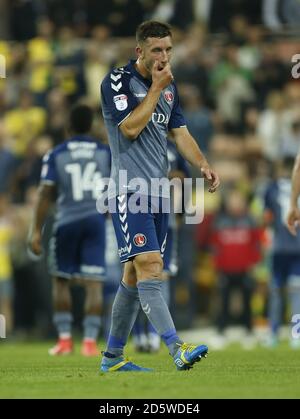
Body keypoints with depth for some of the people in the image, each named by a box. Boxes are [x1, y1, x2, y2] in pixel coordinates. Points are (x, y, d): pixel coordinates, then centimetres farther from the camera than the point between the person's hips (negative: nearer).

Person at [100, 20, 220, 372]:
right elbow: (130, 127, -19)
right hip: (129, 191, -8)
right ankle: (177, 349, -27)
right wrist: (156, 88, -13)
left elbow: (179, 132, 17)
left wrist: (203, 165, 1)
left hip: (157, 191, 8)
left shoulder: (169, 86, 14)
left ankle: (113, 356, 17)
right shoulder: (117, 81, -8)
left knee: (135, 275, 10)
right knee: (149, 266, -18)